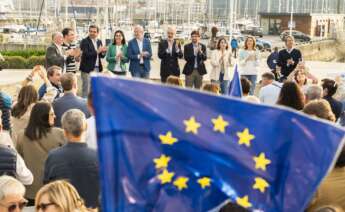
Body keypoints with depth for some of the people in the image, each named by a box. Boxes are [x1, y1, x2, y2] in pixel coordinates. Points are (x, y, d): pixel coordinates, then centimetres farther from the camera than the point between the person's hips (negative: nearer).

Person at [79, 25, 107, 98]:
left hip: (97, 68, 7)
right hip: (87, 68, -6)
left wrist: (103, 52, -8)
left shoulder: (99, 41, 13)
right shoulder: (85, 41, -7)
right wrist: (97, 51, -21)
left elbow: (102, 56, 14)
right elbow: (86, 54, -18)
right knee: (86, 89, -4)